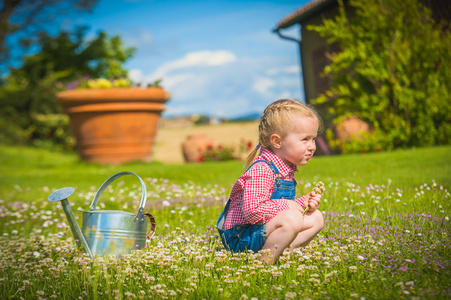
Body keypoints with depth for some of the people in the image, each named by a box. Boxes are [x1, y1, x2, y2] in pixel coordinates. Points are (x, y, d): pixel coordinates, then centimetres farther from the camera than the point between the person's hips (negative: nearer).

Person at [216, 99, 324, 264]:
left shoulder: (286, 169, 9)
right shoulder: (261, 171, -23)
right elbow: (252, 210, -33)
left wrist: (303, 202, 2)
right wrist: (286, 205, -22)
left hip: (264, 229, 10)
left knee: (316, 218, 10)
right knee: (293, 219, -32)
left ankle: (283, 250, -1)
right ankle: (265, 262, -18)